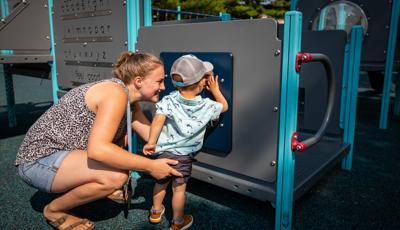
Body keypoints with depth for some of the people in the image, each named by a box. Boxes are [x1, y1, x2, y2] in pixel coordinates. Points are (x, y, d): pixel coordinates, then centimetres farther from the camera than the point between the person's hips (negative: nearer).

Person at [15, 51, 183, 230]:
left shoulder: (130, 102, 3)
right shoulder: (116, 93, -25)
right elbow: (97, 149, -36)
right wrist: (150, 166, -29)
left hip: (64, 151, 9)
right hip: (39, 160, -9)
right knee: (117, 176, -28)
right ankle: (54, 210, -2)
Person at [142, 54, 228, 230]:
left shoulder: (168, 101, -13)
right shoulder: (207, 105, -11)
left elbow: (158, 119, -26)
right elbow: (224, 106, 7)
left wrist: (151, 143, -24)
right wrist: (215, 89, 14)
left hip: (163, 151, 2)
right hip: (183, 156, -2)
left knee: (161, 182, 24)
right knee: (179, 189, 13)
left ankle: (156, 212, 45)